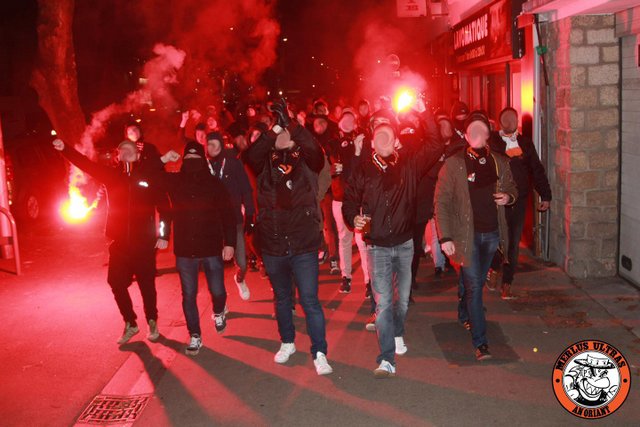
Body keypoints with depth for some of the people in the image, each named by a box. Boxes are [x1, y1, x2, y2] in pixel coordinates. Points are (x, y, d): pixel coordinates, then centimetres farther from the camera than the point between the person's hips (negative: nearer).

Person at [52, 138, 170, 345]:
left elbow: (164, 208, -3)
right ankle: (130, 324, 25)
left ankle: (152, 323, 27)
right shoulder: (112, 175, 6)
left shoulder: (150, 176, -3)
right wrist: (64, 149, -20)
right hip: (119, 242, 3)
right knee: (117, 284, 6)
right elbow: (86, 164, -5)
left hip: (144, 243, -3)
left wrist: (163, 235, -8)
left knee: (147, 284, 5)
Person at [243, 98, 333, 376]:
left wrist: (290, 123, -28)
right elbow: (250, 155, -19)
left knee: (310, 300, -1)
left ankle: (319, 353, 9)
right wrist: (275, 127, -28)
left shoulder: (306, 161, -1)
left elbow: (315, 151, -23)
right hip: (272, 245, 3)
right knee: (282, 298, 20)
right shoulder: (265, 164, 2)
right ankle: (287, 343, 38)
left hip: (303, 244, -2)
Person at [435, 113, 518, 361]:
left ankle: (464, 316, 45)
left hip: (492, 233, 4)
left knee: (475, 281, 19)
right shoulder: (453, 164, -9)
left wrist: (508, 197, -7)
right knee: (474, 285, -6)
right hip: (466, 234, -4)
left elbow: (512, 189, 19)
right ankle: (480, 342, -1)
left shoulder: (499, 162, 4)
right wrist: (445, 237, -15)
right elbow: (441, 202, -9)